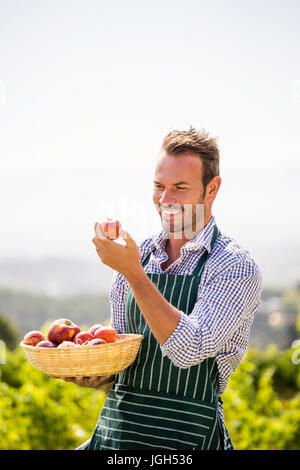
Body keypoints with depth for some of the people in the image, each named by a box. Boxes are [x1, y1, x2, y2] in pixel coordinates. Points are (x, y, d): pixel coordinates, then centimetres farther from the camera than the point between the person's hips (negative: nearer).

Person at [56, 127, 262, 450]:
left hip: (186, 435, -4)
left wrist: (133, 272, -22)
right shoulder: (138, 255, 10)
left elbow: (190, 350, -19)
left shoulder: (236, 267, -6)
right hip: (116, 426, 4)